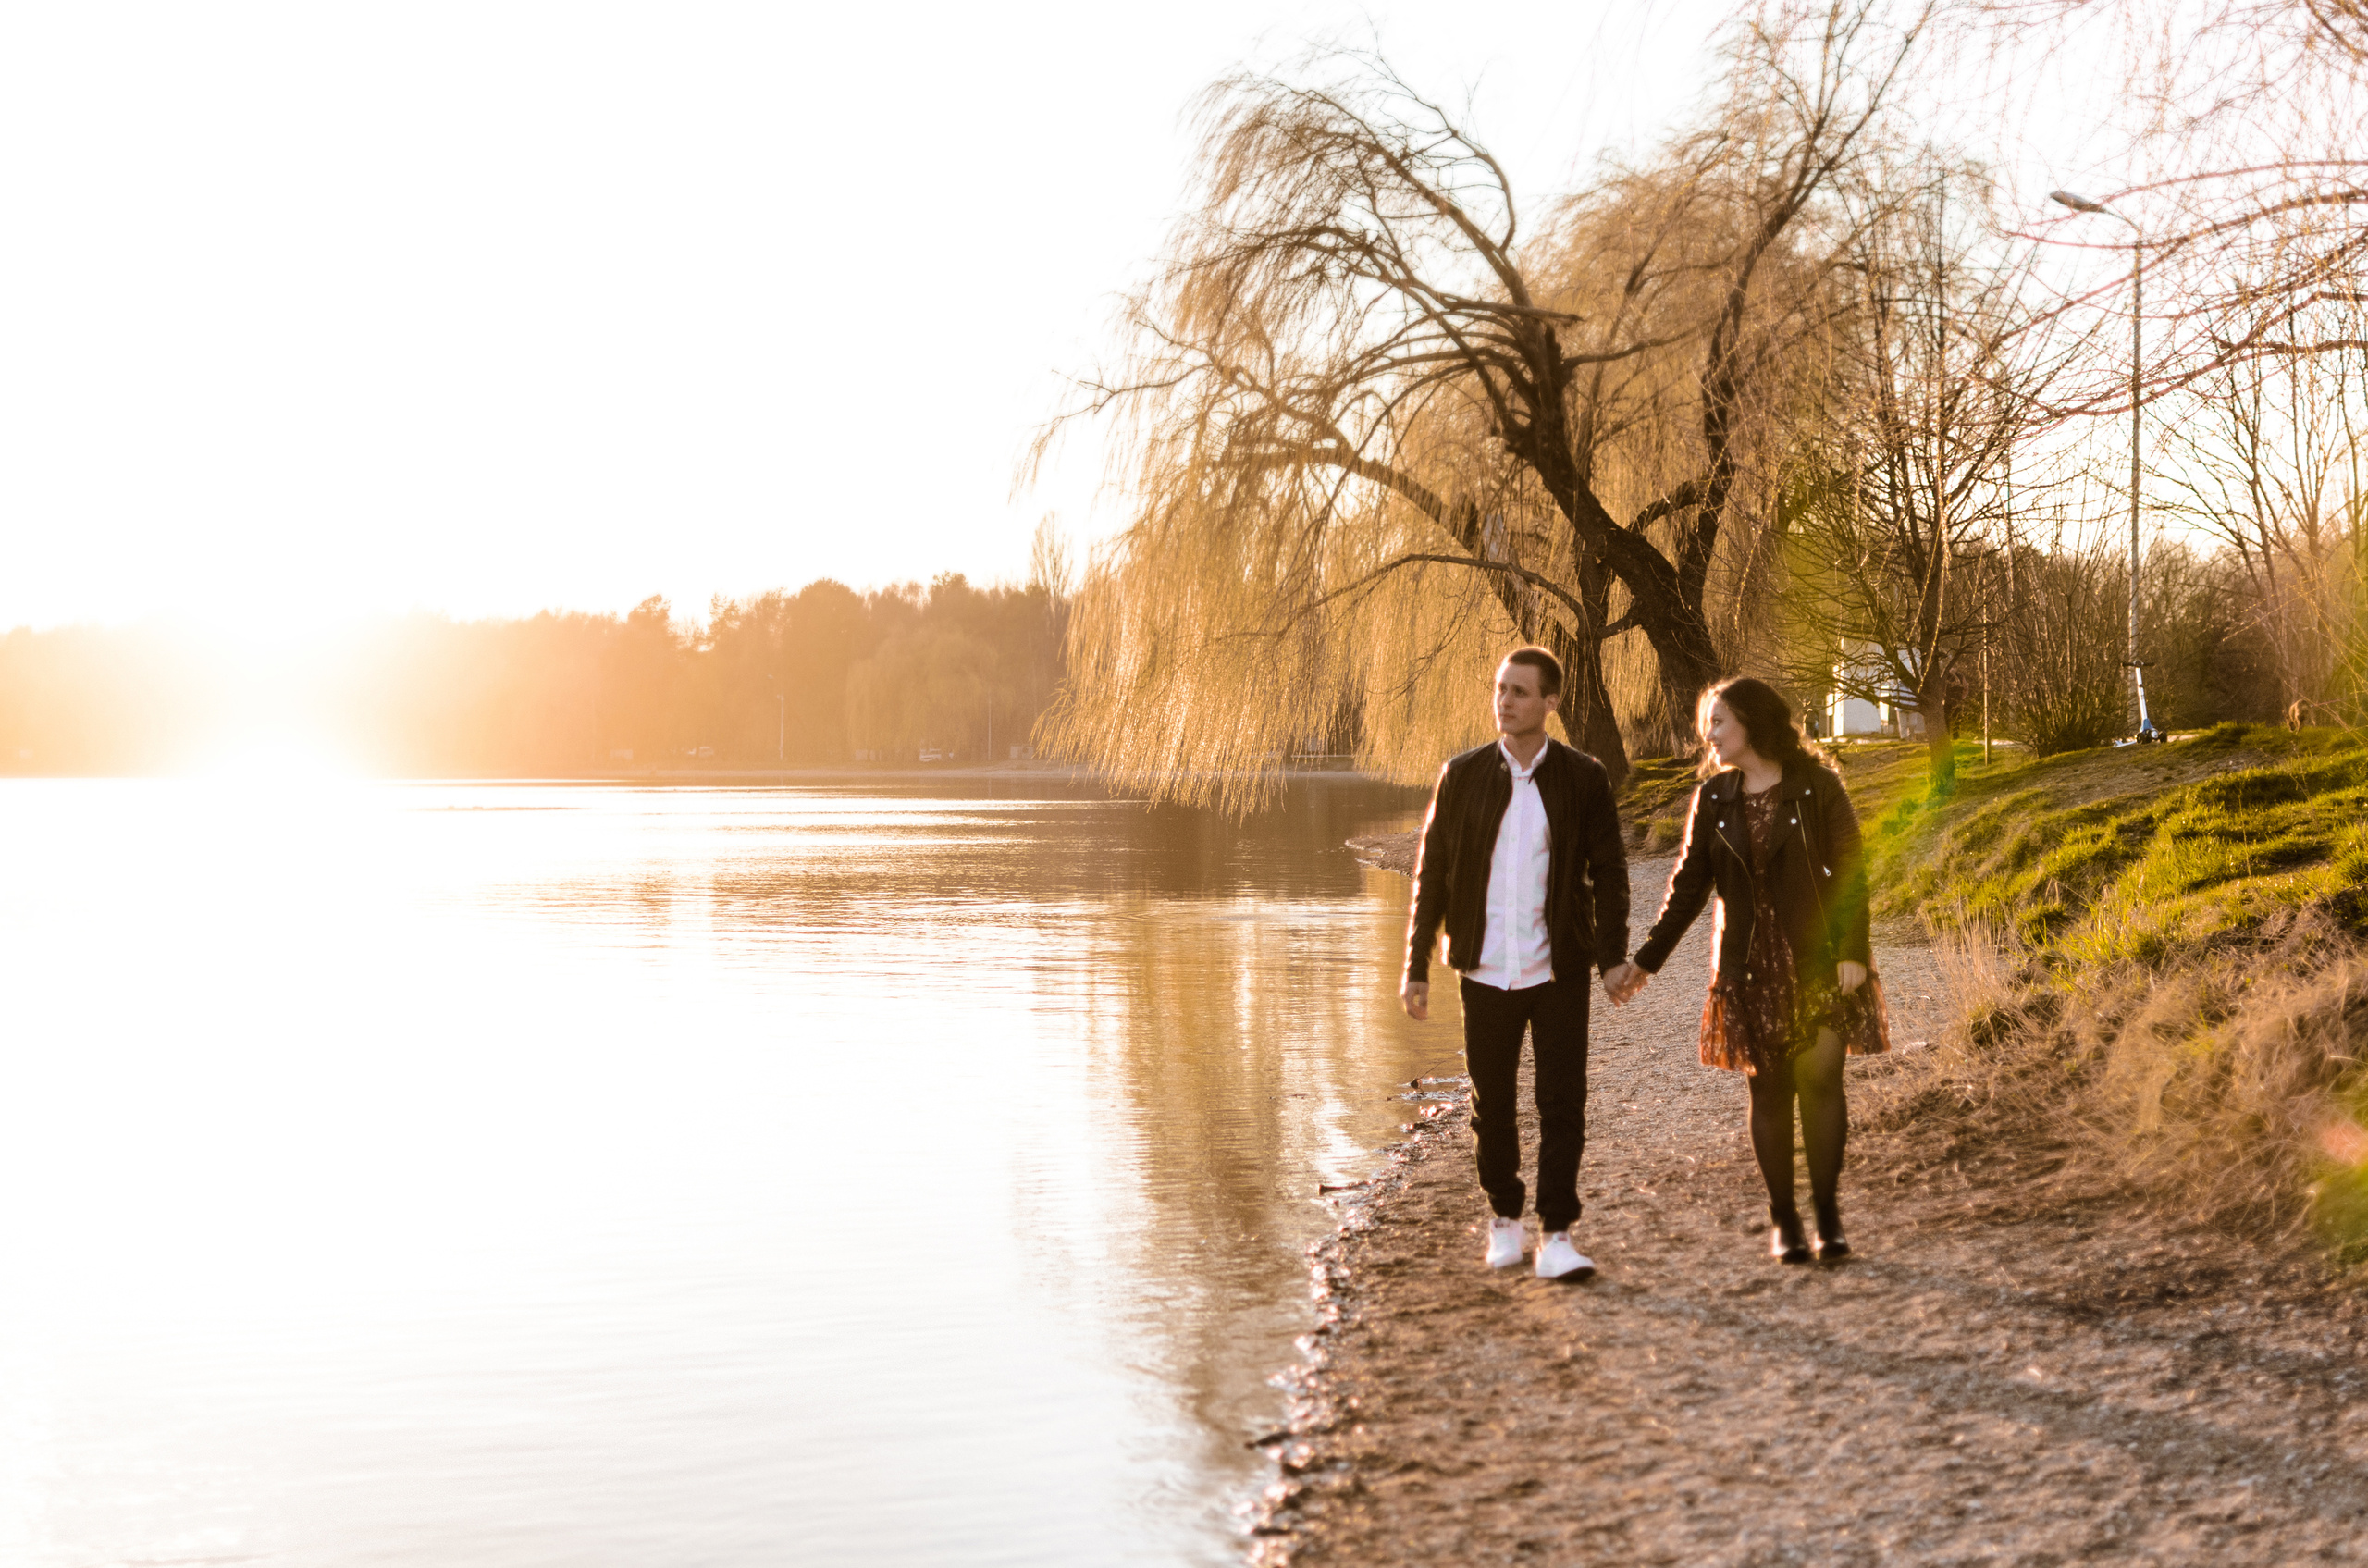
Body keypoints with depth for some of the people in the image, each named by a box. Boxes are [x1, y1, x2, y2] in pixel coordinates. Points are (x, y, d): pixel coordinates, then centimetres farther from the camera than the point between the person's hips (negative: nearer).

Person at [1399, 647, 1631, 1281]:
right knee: (1491, 1105, 11)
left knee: (1562, 1104, -4)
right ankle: (1504, 1218, 29)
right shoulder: (1463, 775, 1)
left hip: (1559, 969, -1)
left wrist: (1613, 958, -4)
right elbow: (1431, 872, 5)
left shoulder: (1583, 778, -1)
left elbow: (1609, 873, 4)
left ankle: (1557, 1236, 2)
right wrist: (1416, 966, 2)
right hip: (1486, 971, 1)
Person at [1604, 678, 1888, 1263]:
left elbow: (1850, 871, -4)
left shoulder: (1816, 786, -3)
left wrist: (1852, 951, -13)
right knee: (1769, 1087, 4)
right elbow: (1688, 884, 10)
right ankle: (1783, 1219, 13)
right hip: (1749, 966, 3)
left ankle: (1827, 1214, 3)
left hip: (1817, 958, -3)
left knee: (1820, 1079, -8)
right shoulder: (1713, 798, 7)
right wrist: (1644, 961, 6)